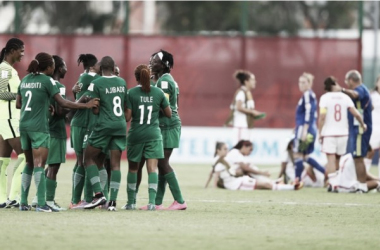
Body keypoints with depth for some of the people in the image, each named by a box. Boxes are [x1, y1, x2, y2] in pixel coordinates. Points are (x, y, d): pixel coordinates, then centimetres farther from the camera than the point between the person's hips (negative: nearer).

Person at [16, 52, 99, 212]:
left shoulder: (25, 80, 12)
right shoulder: (47, 80, -7)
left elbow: (18, 104, 15)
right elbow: (62, 103, -11)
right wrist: (85, 105, -5)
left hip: (24, 125, 6)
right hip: (39, 127, -6)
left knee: (29, 164, 16)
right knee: (39, 164, -9)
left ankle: (23, 203, 14)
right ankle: (41, 204, -14)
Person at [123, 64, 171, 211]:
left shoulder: (131, 93, -7)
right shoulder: (158, 92, -1)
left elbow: (127, 117, -8)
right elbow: (168, 114, 6)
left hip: (135, 134, 0)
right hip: (153, 134, 0)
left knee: (133, 168, 14)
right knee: (152, 168, -4)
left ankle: (131, 202, 18)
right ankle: (152, 201, -17)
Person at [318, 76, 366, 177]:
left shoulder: (325, 97, -4)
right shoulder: (344, 97, 5)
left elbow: (322, 116, -13)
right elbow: (356, 113, -2)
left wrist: (320, 132, -6)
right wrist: (362, 124, 16)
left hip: (329, 133, -4)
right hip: (343, 133, 4)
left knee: (331, 159, -9)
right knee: (338, 160, 15)